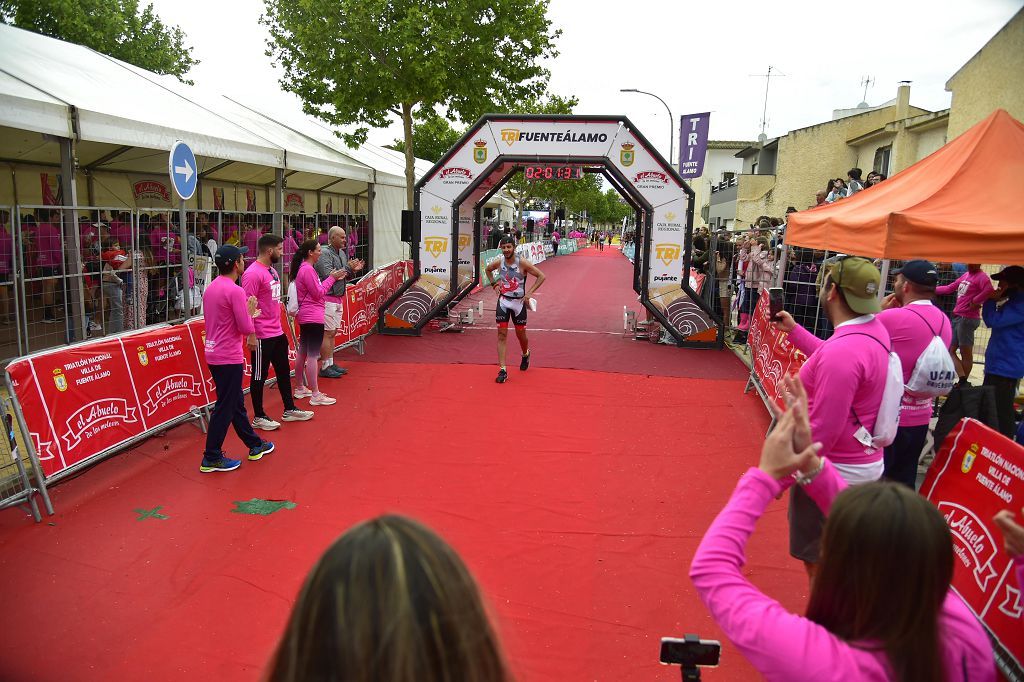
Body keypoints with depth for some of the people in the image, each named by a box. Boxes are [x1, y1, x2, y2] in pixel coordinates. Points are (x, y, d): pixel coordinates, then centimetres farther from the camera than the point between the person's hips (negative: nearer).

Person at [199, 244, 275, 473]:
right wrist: (249, 313, 0)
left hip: (214, 353, 10)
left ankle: (255, 445, 32)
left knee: (236, 403, 18)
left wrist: (247, 314, 15)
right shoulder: (235, 291, -18)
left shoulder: (210, 288, 9)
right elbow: (246, 328, -19)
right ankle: (211, 458, 7)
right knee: (225, 408, 0)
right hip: (229, 358, -10)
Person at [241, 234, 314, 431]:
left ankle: (289, 410, 29)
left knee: (284, 371, 17)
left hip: (277, 332, 9)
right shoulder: (253, 273, -17)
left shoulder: (272, 270, 11)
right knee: (259, 376, 4)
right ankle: (258, 417, 16)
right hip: (262, 336, -9)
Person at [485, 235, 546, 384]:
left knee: (520, 334, 11)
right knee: (502, 335, -6)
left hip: (519, 302, -2)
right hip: (503, 301, 2)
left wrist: (530, 292, -14)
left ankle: (526, 355, 46)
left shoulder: (522, 263, -15)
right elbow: (488, 269, 18)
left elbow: (541, 276, -9)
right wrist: (494, 284, 6)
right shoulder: (498, 262, -5)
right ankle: (502, 370, -5)